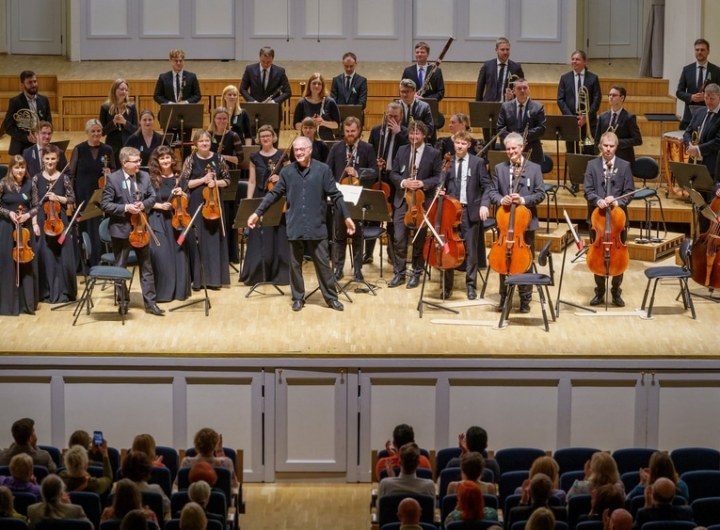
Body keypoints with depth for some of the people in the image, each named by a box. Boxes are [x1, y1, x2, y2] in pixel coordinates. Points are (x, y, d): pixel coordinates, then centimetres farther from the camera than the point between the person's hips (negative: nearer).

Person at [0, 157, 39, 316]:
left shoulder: (30, 184, 3)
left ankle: (27, 302, 11)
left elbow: (36, 206, 9)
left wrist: (29, 215, -8)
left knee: (27, 264, 5)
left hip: (26, 227, 3)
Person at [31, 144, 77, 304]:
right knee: (45, 257, 2)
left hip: (59, 220, 0)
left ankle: (63, 292, 8)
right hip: (43, 221, 0)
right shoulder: (37, 179, 3)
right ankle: (47, 292, 10)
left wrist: (58, 198, -12)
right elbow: (35, 204, 3)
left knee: (62, 256, -1)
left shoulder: (64, 178, 1)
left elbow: (72, 200, 4)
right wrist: (34, 223, -5)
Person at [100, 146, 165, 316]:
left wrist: (144, 204, -12)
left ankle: (150, 303, 13)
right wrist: (125, 208, -22)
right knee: (120, 268, 9)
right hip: (121, 229, -4)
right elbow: (105, 205, -12)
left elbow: (152, 197, 9)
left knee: (146, 267, 7)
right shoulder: (113, 179, -13)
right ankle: (123, 301, 23)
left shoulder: (144, 176, 0)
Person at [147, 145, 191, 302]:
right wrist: (159, 205, -17)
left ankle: (180, 291, 16)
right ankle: (162, 292, -2)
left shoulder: (179, 178, 8)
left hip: (176, 220, 3)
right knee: (161, 255, -12)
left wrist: (181, 194, -8)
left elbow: (187, 200, 12)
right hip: (158, 221, -3)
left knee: (179, 255, 4)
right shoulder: (151, 179, -3)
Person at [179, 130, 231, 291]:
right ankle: (197, 279, 3)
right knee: (197, 240, -2)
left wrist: (216, 183, -10)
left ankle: (214, 278, 11)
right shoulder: (191, 160, -2)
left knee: (215, 238, 4)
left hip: (214, 203, 2)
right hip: (196, 204, -2)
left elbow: (227, 180, 9)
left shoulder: (217, 159, 4)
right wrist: (202, 180, -15)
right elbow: (184, 183, -6)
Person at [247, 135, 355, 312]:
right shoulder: (287, 171, 3)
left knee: (323, 263, 3)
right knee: (295, 264, 9)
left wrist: (346, 217, -3)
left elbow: (335, 195, 0)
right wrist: (257, 213, 3)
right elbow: (274, 194, 8)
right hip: (295, 227, 2)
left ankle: (331, 297, 15)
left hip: (317, 226, -2)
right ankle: (298, 297, 21)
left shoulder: (323, 169, -2)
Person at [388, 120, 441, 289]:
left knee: (419, 240, 5)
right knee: (399, 238, -2)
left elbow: (439, 177, -3)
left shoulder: (434, 153, -2)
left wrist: (423, 183, -19)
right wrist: (403, 182, -13)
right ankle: (399, 273, 7)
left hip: (423, 201, -2)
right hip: (402, 200, 2)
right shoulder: (402, 150, 8)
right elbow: (393, 174, 8)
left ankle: (416, 273, 16)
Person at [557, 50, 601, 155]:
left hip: (589, 122, -1)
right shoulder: (565, 78, 7)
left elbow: (597, 100, -1)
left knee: (589, 154, -3)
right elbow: (560, 100, 3)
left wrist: (586, 117, -12)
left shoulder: (593, 78, 4)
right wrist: (571, 117, -9)